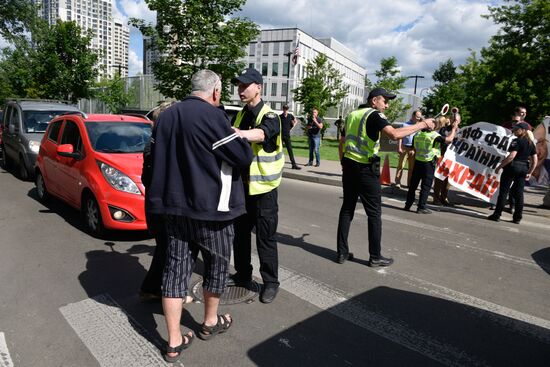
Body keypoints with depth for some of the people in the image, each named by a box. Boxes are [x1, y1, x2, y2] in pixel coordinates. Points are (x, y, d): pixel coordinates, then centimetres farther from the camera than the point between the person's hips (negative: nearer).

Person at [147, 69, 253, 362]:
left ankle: (174, 342, 17)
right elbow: (244, 156, -13)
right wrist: (238, 138, 7)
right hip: (210, 208, -6)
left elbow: (156, 157, 18)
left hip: (174, 207, 6)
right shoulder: (212, 116, -15)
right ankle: (210, 323, 34)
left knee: (176, 267, 9)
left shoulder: (166, 116, 8)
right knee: (217, 265, 15)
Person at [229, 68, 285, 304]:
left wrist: (238, 133, -54)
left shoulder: (269, 116, -11)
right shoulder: (240, 115, 11)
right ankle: (243, 275, 32)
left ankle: (270, 282, 15)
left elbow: (261, 134, -35)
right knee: (240, 232, 16)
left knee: (266, 237, 1)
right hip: (241, 185, 7)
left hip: (263, 187, -7)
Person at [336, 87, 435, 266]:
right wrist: (422, 124, -17)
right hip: (366, 169, -7)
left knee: (347, 208, 11)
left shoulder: (352, 114, 14)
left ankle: (342, 252, 14)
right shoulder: (374, 115, -10)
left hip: (349, 165, 7)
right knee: (374, 213, 4)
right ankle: (375, 257, 11)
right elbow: (395, 134, -26)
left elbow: (342, 141, 18)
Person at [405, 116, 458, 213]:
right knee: (426, 186, 2)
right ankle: (421, 207, 3)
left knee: (413, 184, 11)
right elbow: (449, 140, -10)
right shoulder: (434, 135, -13)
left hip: (418, 162, 5)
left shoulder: (417, 134, 4)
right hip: (429, 163, -5)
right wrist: (454, 128, 2)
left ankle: (408, 205, 17)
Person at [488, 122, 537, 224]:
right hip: (523, 169, 7)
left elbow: (511, 156, -21)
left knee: (503, 192, -1)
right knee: (519, 193, 10)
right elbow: (534, 161, 10)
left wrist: (500, 166, -17)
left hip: (512, 167, -7)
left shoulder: (517, 141, -11)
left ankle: (497, 215, 1)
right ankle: (517, 218, 14)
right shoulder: (531, 143, 11)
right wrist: (530, 173, 16)